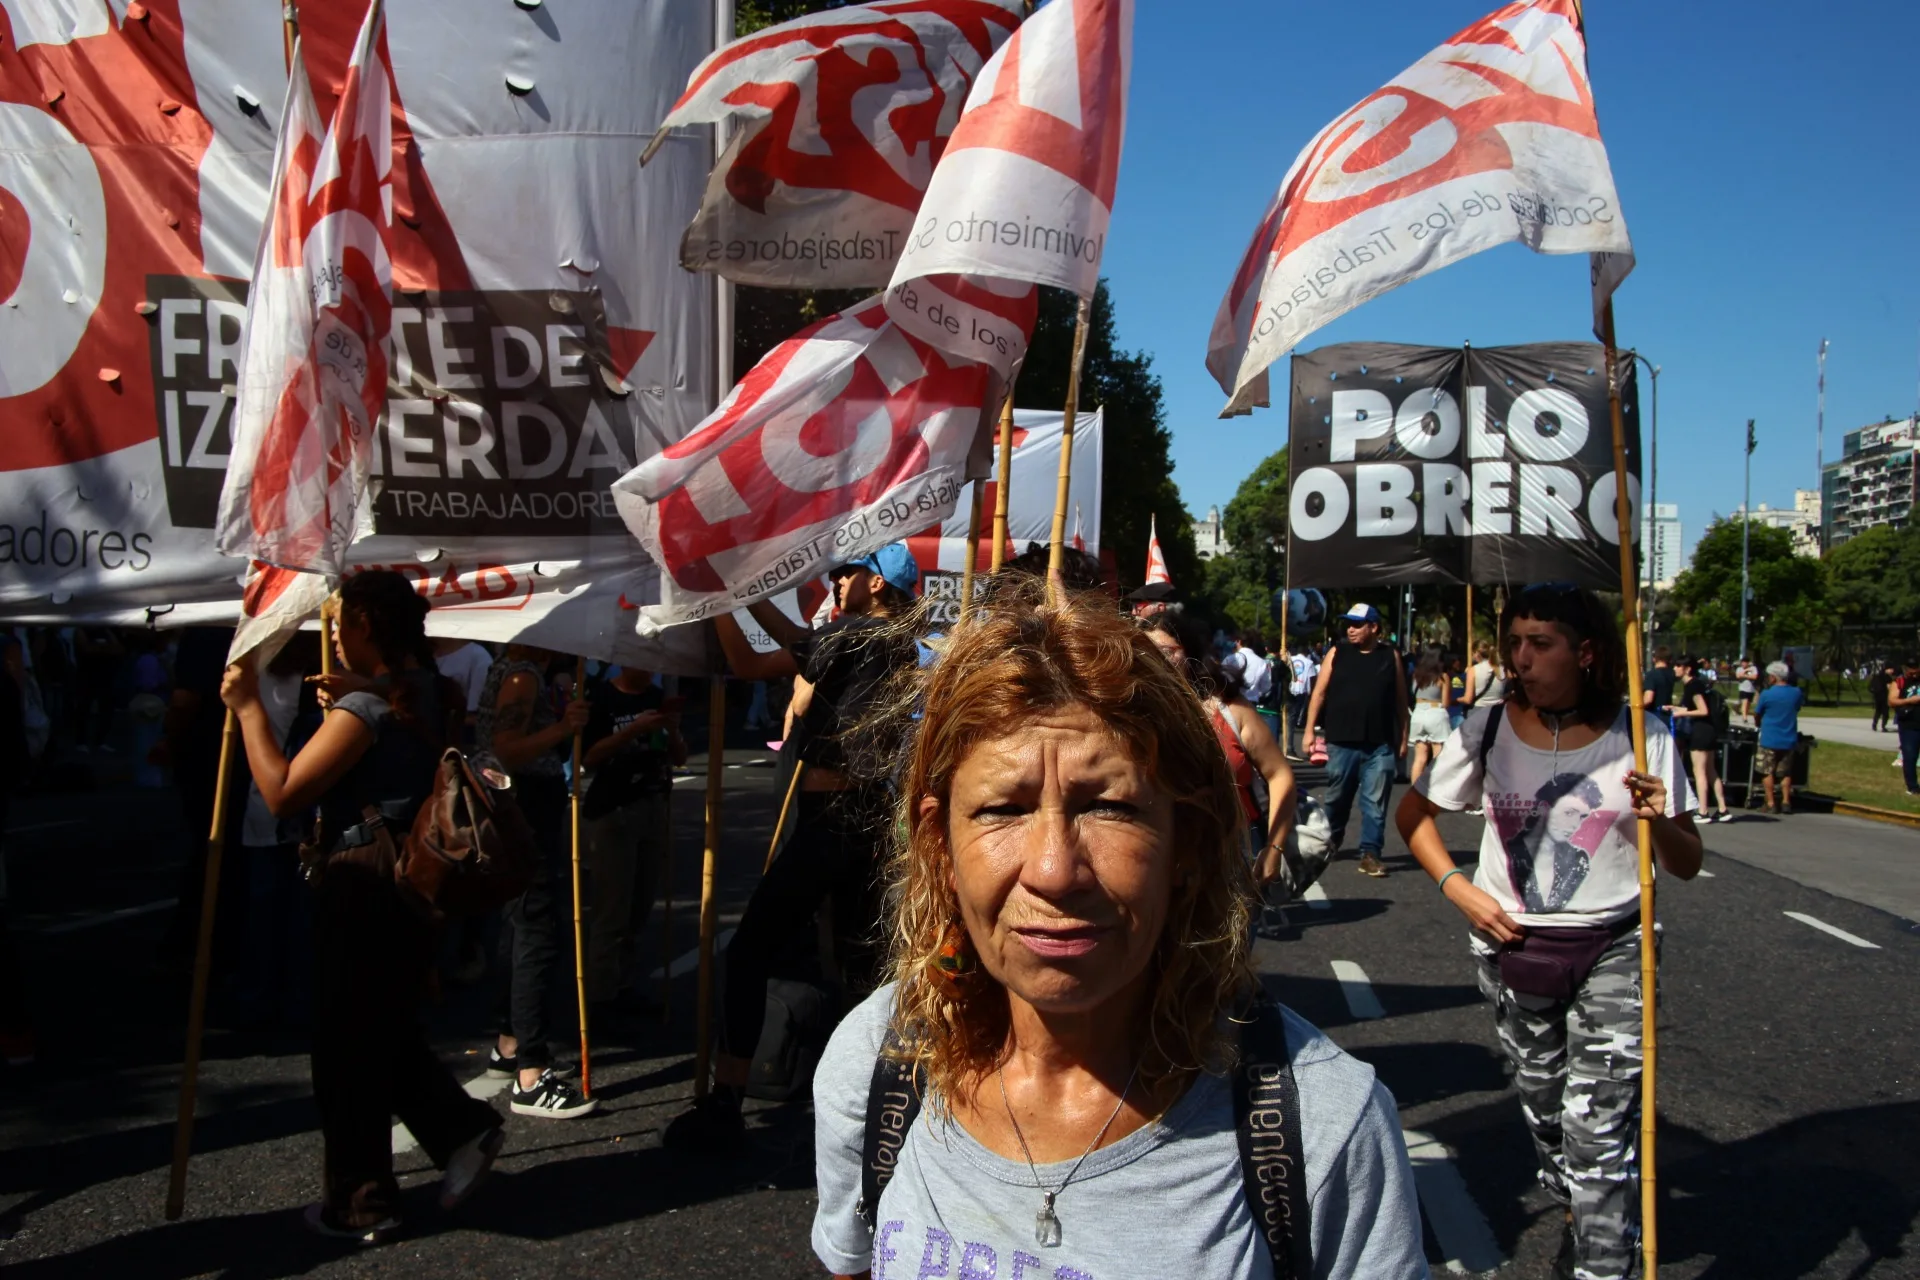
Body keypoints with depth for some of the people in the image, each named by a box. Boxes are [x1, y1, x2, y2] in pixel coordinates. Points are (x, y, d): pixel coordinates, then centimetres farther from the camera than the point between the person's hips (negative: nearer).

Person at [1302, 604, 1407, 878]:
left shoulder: (1390, 656, 5)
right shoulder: (1337, 653, 4)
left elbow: (1400, 700, 9)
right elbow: (1320, 692, 3)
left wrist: (1403, 737, 6)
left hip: (1380, 745, 0)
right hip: (1341, 742, 0)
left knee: (1375, 802, 0)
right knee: (1336, 798, 12)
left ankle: (1370, 853, 5)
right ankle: (1330, 842, 33)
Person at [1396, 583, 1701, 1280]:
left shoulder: (1641, 739, -7)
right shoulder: (1487, 730, -4)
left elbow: (1687, 865, -2)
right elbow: (1413, 814, 8)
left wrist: (1659, 821, -23)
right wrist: (1458, 887, -5)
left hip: (1612, 951, -2)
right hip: (1510, 946, 2)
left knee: (1599, 1126, -9)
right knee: (1543, 1110, 16)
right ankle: (1579, 1221, 40)